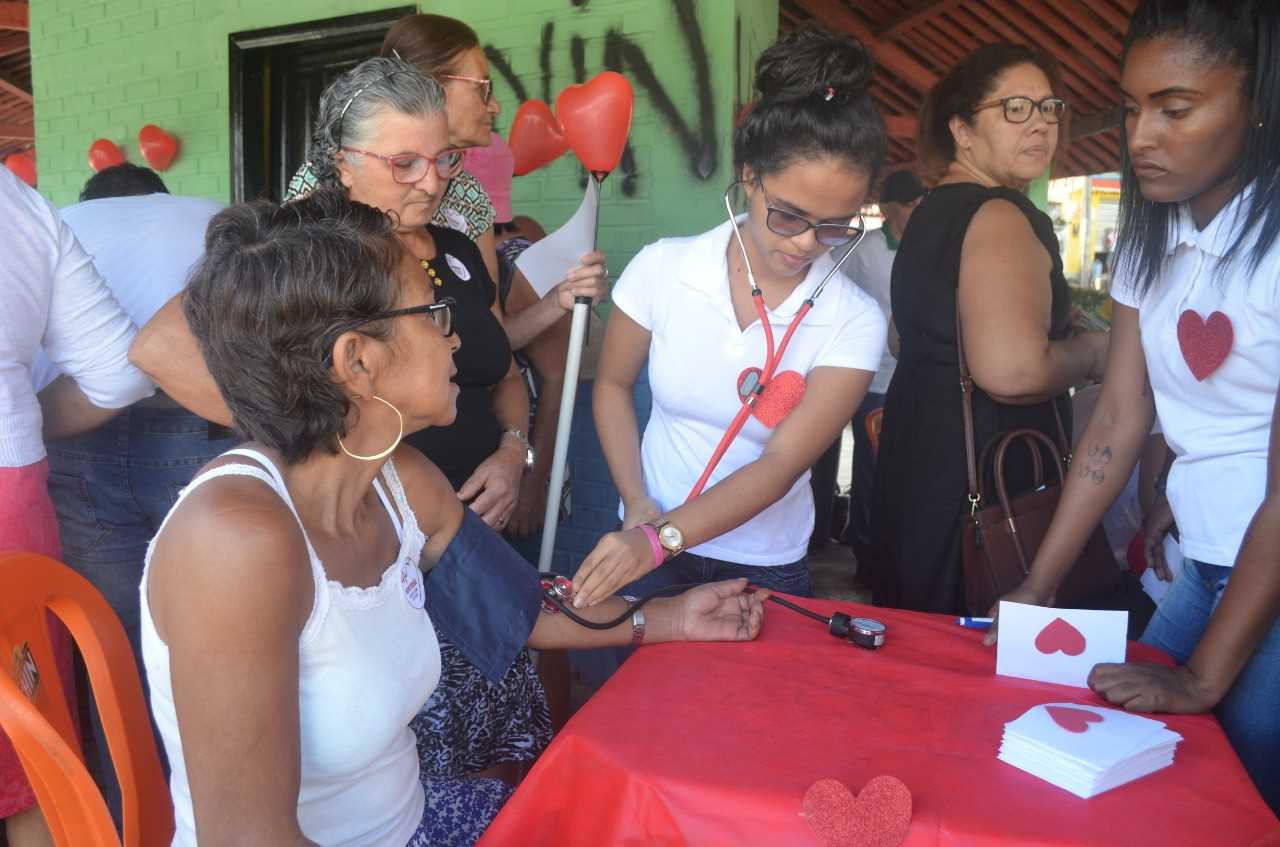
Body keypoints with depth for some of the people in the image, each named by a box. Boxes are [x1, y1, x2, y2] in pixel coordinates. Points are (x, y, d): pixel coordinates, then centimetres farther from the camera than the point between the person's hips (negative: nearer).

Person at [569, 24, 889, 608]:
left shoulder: (854, 323, -16)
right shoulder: (661, 268, -12)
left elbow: (781, 465, -23)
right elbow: (612, 385, 1)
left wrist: (660, 541, -33)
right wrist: (637, 506, -10)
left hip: (766, 569, -1)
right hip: (645, 547, 1)